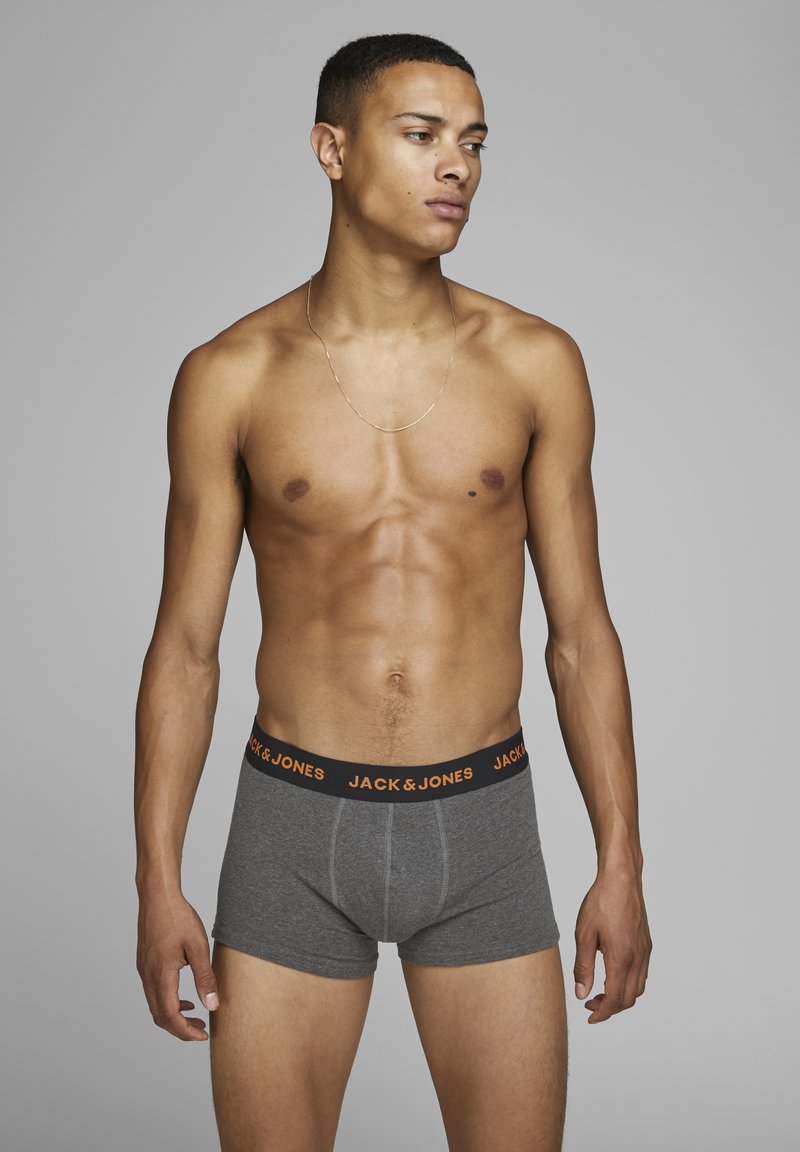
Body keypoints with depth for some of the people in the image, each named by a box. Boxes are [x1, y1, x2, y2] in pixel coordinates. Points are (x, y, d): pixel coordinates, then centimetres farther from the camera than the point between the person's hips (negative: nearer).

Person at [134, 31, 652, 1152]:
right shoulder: (231, 377, -2)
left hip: (482, 824, 1)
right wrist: (157, 881, -2)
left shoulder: (536, 363, 0)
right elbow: (186, 646, 2)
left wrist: (622, 862, 2)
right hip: (295, 823, -1)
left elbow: (580, 630, 4)